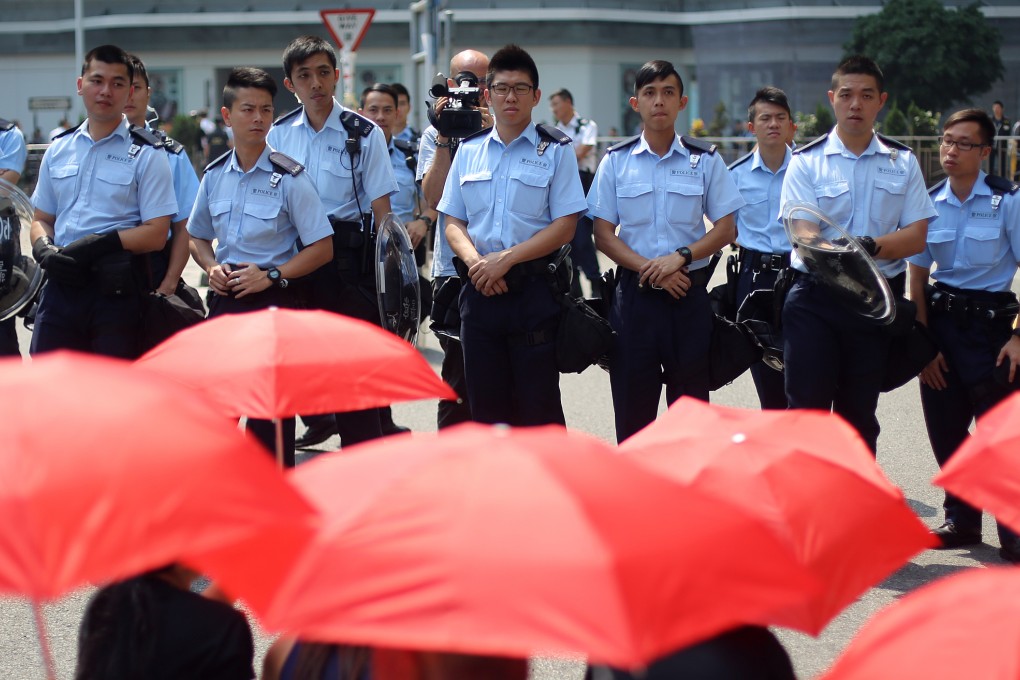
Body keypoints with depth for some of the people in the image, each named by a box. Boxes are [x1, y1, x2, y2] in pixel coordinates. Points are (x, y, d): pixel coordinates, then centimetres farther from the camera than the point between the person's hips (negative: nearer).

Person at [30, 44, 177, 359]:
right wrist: (45, 250, -4)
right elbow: (42, 220, 18)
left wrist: (98, 243, -17)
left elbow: (156, 234, -7)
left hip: (116, 291, -4)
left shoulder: (146, 155, 0)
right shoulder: (58, 150, 15)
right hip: (60, 285, 4)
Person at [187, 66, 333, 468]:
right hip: (225, 298, 5)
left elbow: (322, 249, -7)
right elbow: (198, 237, 21)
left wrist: (270, 275, -16)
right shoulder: (214, 175, 7)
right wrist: (213, 267, 0)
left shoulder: (289, 177, -7)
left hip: (275, 300, -5)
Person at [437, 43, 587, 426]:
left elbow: (564, 227, -6)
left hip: (534, 289, -4)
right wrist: (474, 261, -9)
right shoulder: (469, 151, 13)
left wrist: (505, 259, -14)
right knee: (485, 405, 7)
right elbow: (453, 223, 12)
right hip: (480, 290, 4)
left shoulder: (555, 151, 1)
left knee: (538, 408, -2)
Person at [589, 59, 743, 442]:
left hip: (689, 295, 0)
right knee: (632, 406, 3)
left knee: (690, 402, 2)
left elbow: (725, 229, 3)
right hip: (634, 293, 0)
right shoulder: (615, 162, 5)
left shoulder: (706, 162, 5)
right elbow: (603, 234, 2)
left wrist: (680, 257, -13)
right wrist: (648, 268, -13)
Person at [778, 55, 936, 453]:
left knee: (859, 416, 12)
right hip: (815, 300, -2)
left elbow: (916, 237, 0)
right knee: (807, 409, -5)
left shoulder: (903, 163, 8)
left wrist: (873, 247, -20)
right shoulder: (807, 162, 0)